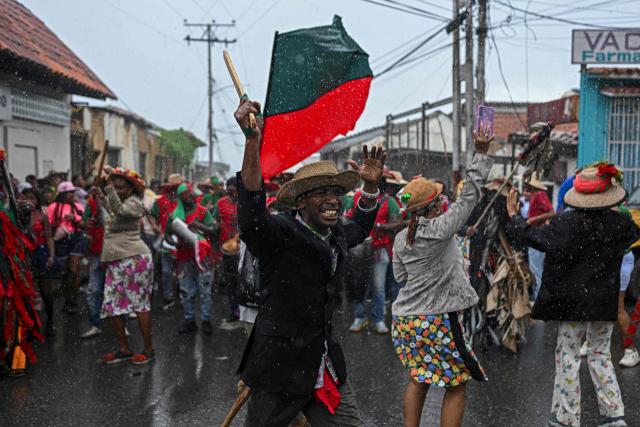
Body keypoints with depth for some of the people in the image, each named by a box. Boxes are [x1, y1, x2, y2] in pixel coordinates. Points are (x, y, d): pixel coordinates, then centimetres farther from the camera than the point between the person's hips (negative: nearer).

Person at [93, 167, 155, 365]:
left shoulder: (134, 202, -7)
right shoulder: (119, 202, 19)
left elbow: (119, 210, -26)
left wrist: (110, 188, -25)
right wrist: (100, 197, 21)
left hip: (134, 259, -9)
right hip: (115, 261, 9)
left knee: (140, 304, -3)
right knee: (111, 306, 6)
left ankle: (148, 349, 6)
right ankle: (124, 349, 16)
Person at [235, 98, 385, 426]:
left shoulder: (335, 236, 7)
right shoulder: (279, 233, -15)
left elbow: (359, 229, 30)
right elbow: (251, 218, -37)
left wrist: (371, 185, 14)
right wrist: (253, 140, -47)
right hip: (280, 372, -6)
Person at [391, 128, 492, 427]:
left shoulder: (401, 238, 3)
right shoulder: (441, 229, -15)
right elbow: (469, 196, -11)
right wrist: (481, 154, -7)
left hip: (405, 319, 7)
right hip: (438, 320, -6)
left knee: (418, 378, 21)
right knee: (457, 384, 8)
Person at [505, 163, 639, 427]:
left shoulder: (568, 223, -17)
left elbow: (536, 237, -18)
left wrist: (513, 217, -4)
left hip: (572, 301, -4)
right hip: (605, 302, 4)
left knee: (568, 356, 5)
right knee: (601, 355, 19)